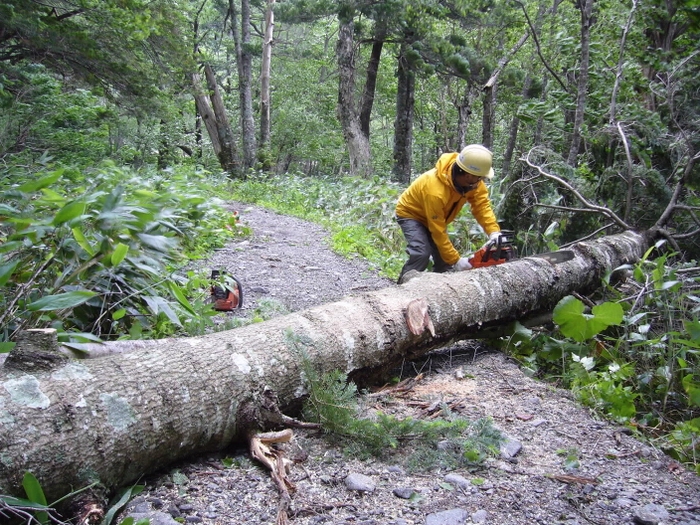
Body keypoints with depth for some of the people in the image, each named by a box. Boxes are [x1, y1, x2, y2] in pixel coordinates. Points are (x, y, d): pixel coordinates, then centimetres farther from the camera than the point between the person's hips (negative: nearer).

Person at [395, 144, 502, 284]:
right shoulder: (435, 191, -41)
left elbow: (482, 203, -19)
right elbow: (438, 231, -33)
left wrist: (494, 232, -34)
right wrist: (456, 260, -30)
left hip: (435, 218, 8)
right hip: (410, 214, -7)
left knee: (444, 255, 1)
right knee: (422, 253, -26)